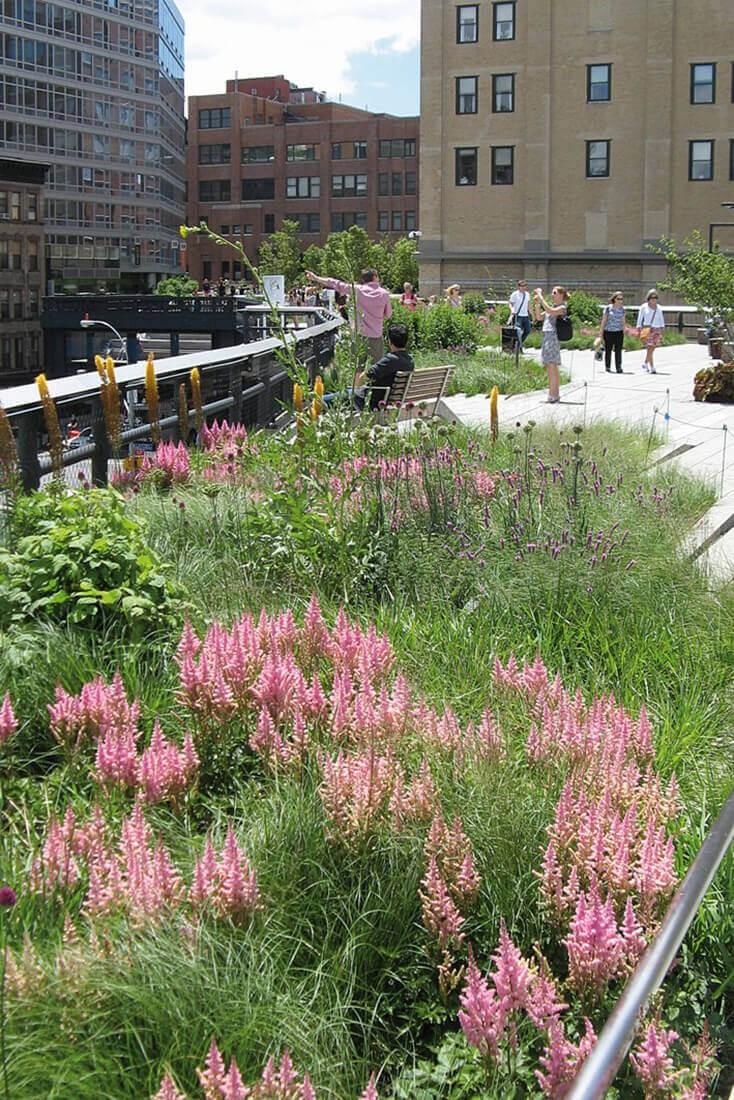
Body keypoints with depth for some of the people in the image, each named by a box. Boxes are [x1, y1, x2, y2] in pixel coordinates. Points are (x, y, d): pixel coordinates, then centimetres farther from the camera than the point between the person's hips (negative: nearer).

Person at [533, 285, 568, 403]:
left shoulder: (562, 307, -5)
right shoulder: (553, 307, 21)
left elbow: (549, 311, -23)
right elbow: (539, 317, 19)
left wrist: (541, 297, -20)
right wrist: (537, 304, 7)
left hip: (553, 337, -9)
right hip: (546, 337, 9)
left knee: (552, 367, -11)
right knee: (550, 368, 11)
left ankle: (552, 396, -13)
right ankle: (556, 395, 17)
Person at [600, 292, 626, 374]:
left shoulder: (622, 309, 7)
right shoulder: (608, 308, -2)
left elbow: (623, 321, 14)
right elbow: (604, 320, 1)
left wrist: (624, 332, 14)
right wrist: (601, 332, 0)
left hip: (619, 332, 2)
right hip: (608, 332, -2)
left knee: (618, 350, -4)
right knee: (608, 350, 5)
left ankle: (619, 368, -4)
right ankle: (607, 367, 14)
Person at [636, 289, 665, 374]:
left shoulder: (658, 308, 11)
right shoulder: (644, 307, 2)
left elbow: (661, 319, 14)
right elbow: (640, 318, 3)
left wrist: (663, 329, 7)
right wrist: (639, 328, -3)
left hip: (657, 330, 4)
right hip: (647, 329, -4)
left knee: (651, 349, 6)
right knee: (650, 348, -12)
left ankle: (645, 364, 28)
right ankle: (652, 368, -13)